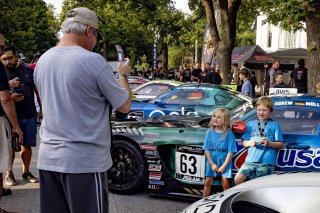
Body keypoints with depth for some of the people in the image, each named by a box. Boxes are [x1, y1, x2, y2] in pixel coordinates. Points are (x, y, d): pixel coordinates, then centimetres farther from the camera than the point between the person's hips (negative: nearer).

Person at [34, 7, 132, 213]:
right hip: (84, 161, -6)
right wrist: (123, 75, 12)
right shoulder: (93, 61, -14)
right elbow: (125, 106, -5)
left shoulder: (43, 60, 7)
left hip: (48, 158, 7)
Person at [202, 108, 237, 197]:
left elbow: (230, 152, -8)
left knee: (225, 183, -4)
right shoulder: (209, 133, 0)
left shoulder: (229, 134, -8)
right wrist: (212, 164, -7)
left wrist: (224, 166, -12)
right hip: (212, 163, 3)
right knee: (208, 182, 5)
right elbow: (206, 150, 1)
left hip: (225, 163, -3)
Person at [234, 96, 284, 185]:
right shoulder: (250, 124, 19)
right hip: (251, 159, 3)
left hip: (267, 162, -2)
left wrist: (269, 143, -13)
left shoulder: (274, 125, 11)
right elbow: (244, 143, 17)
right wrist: (250, 143, -6)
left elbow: (280, 145, 6)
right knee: (238, 179, -12)